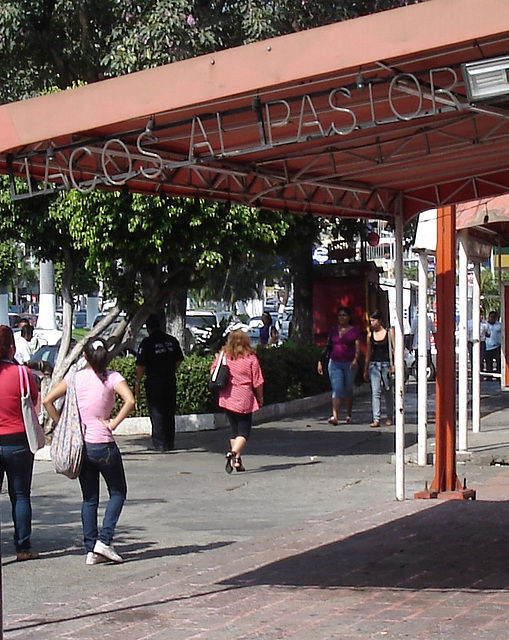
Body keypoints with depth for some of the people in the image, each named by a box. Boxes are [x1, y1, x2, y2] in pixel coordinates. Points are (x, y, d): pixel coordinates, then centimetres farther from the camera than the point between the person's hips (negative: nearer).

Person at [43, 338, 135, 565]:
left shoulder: (74, 377, 3)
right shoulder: (112, 378, -6)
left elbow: (47, 401, -1)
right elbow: (129, 400, -23)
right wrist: (113, 423, -12)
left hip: (79, 444, 4)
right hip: (102, 444, -4)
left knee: (89, 498, 12)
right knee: (118, 492, 11)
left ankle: (91, 549, 9)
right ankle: (104, 540, -4)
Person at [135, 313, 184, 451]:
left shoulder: (147, 343, -11)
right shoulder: (172, 340, 5)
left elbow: (141, 365, -13)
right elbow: (179, 360, 11)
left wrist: (137, 383, -7)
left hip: (154, 382, -5)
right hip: (170, 381, 5)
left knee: (156, 413, 1)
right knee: (169, 412, 13)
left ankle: (159, 443, 0)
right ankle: (170, 442, 17)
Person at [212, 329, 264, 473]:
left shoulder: (222, 355, -2)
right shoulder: (251, 358, -9)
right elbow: (258, 382, -6)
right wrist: (260, 399, 8)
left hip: (227, 398, 4)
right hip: (244, 399, -4)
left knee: (234, 429, 16)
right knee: (244, 431, 1)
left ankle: (237, 461, 16)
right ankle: (234, 453, -23)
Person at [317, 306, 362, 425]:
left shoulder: (355, 331, 2)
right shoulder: (333, 331, 12)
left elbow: (358, 348, -6)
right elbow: (328, 347, 16)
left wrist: (355, 360, -22)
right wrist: (320, 361, 11)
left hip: (349, 364, -2)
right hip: (334, 363, 2)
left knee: (348, 390, 9)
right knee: (337, 390, -11)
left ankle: (349, 415, 25)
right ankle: (335, 416, -21)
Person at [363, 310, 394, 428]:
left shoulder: (389, 333, -1)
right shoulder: (370, 335, 9)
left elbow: (394, 350, -1)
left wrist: (393, 364, -11)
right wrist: (365, 370, 15)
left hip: (386, 364, -2)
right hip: (374, 364, 2)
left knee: (387, 391, 7)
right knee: (375, 392, -8)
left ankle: (389, 417, 20)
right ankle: (376, 419, -13)